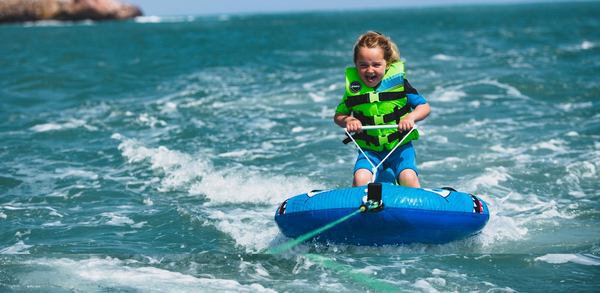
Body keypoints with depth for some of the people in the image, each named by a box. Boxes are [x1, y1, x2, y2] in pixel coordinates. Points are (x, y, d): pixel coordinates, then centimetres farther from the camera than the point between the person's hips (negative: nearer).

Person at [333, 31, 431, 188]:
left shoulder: (398, 81, -8)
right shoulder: (353, 88, -5)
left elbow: (424, 106, -3)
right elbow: (338, 115, 7)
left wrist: (411, 117, -23)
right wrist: (348, 120, -16)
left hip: (400, 146, -1)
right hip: (369, 151, 1)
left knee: (408, 178, -25)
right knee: (360, 178, -23)